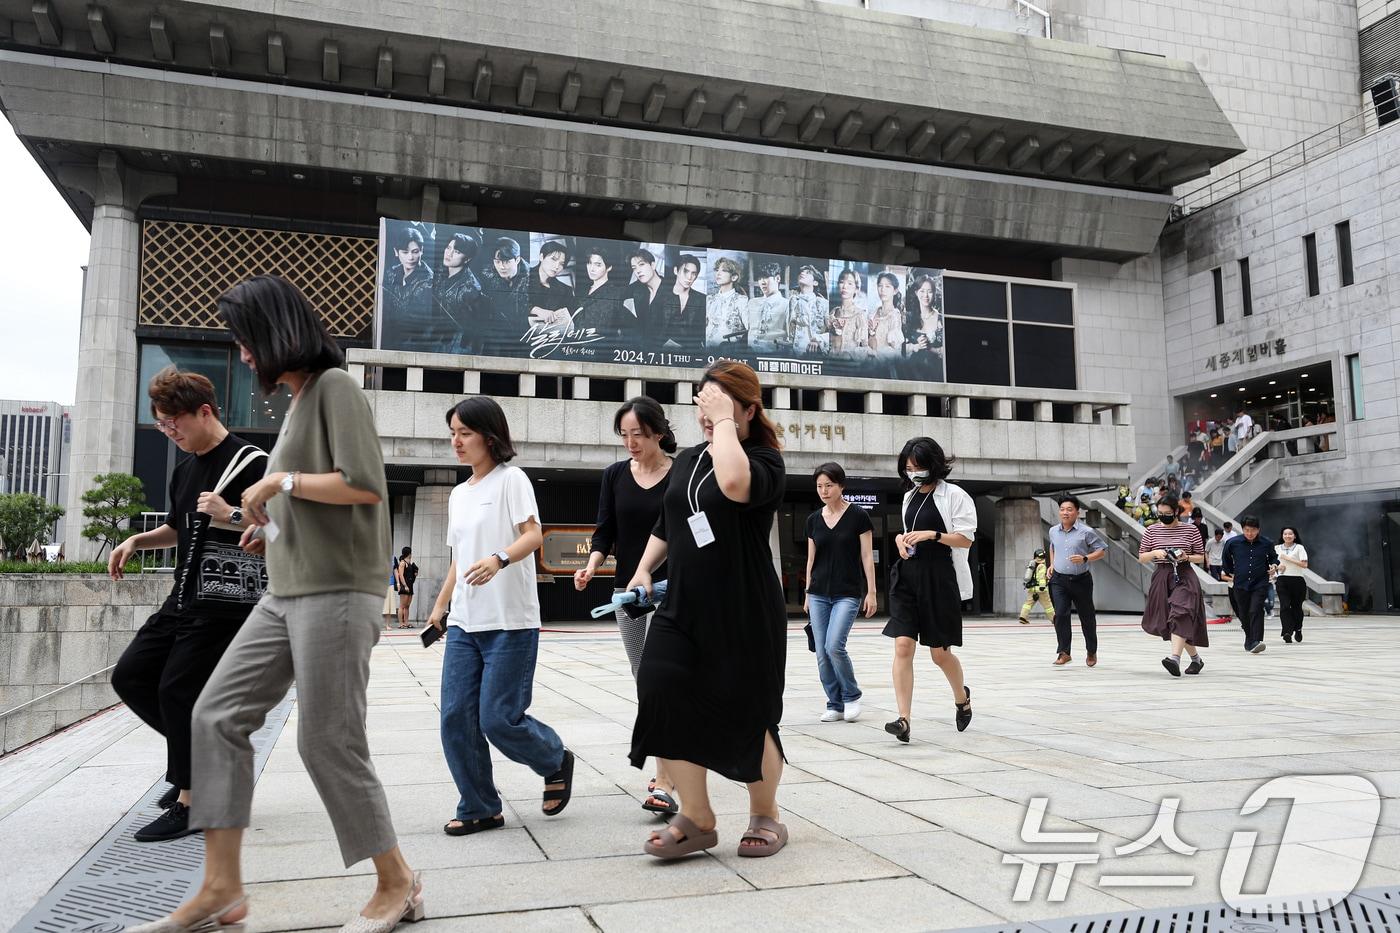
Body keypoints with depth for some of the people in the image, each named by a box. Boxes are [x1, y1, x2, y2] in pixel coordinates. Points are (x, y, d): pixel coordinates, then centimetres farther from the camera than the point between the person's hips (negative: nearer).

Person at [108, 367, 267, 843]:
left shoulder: (250, 462, -13)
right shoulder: (185, 469, 14)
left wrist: (232, 516, -29)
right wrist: (136, 541, 11)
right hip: (184, 599, 9)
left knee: (177, 689, -9)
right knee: (129, 676, 8)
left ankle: (189, 803, 4)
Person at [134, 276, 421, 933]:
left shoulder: (335, 386, -7)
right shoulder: (297, 400, 19)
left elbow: (365, 485, -19)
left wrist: (279, 483, -11)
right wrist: (277, 527, 12)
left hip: (335, 592, -9)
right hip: (286, 593, 9)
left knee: (327, 742, -5)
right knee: (218, 714, 5)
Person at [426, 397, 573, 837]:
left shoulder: (511, 479, -4)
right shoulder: (458, 494, 17)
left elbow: (534, 535, -16)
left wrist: (499, 559, -33)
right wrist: (440, 606, 20)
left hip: (510, 622, -7)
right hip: (464, 623, 7)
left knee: (498, 720, -7)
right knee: (456, 718, 1)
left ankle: (556, 761, 21)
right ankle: (479, 808, 16)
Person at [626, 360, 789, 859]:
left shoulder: (765, 461, -8)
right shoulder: (686, 460, 12)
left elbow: (734, 483, -34)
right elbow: (665, 526, 25)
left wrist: (725, 422, -22)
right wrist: (644, 568, 11)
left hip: (745, 614, -5)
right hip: (682, 606, 5)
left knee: (748, 717, 4)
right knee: (662, 695, -11)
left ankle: (765, 817, 30)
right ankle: (695, 819, 5)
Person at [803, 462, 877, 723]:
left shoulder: (858, 517, -5)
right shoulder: (813, 519, 7)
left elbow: (867, 557, -4)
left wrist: (871, 591, -8)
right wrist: (807, 593, 14)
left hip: (848, 593, -4)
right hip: (819, 594, 5)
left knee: (834, 646, -17)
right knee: (821, 653, 1)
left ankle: (851, 696, 5)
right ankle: (835, 705, 14)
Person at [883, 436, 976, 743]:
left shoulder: (954, 495, -5)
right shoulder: (910, 496, 14)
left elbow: (966, 539, -7)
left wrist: (932, 534, -19)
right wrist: (901, 539, 4)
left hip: (940, 579, -5)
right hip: (907, 576, 5)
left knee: (940, 652, 6)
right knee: (903, 646, -9)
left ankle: (962, 697, 37)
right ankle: (904, 719, -9)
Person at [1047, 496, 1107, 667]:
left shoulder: (1086, 531, -9)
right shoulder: (1053, 531, 6)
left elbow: (1102, 550, -4)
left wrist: (1085, 559, -19)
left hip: (1081, 580, -2)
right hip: (1059, 580, 2)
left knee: (1087, 617, 10)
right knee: (1060, 615, -12)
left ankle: (1091, 652, 30)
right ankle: (1063, 652, -5)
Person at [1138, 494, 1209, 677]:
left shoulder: (1190, 530, 2)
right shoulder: (1151, 531, 7)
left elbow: (1200, 557, 8)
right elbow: (1141, 558, 9)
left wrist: (1187, 557, -12)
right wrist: (1155, 553, -11)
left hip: (1184, 576, -3)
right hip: (1162, 577, 4)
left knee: (1180, 615, -23)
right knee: (1169, 619, 7)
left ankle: (1175, 658, -35)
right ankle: (1196, 658, 27)